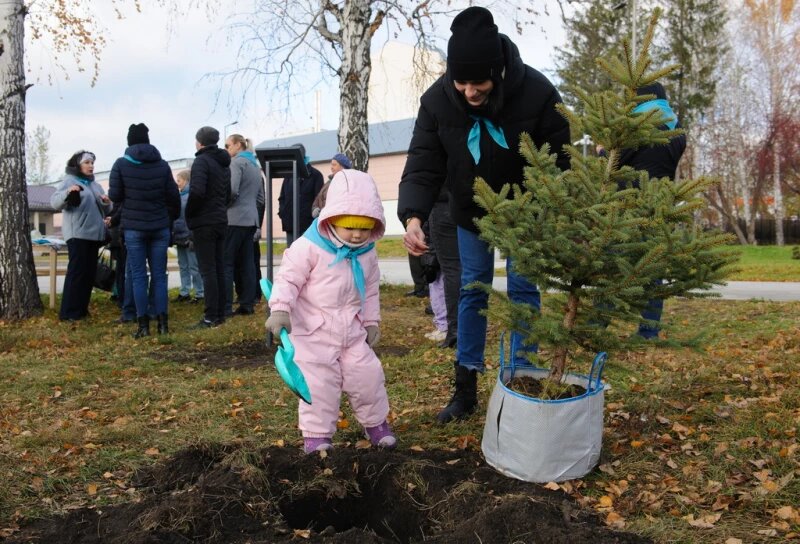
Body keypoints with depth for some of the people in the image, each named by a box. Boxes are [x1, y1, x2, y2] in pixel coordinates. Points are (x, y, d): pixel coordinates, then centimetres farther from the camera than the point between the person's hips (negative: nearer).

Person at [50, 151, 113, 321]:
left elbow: (105, 210, 19)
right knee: (77, 271, -9)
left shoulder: (94, 184, 19)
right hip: (77, 234, -7)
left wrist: (107, 203, -4)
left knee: (90, 271, 9)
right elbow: (55, 202, -14)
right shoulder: (69, 180, -2)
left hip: (94, 234, 7)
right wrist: (67, 193, -33)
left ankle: (81, 308, 17)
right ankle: (68, 312, -5)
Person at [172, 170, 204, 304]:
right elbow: (173, 214, 17)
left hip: (189, 237, -8)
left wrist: (193, 237, -19)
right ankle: (184, 293, 21)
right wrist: (173, 235, 12)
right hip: (180, 237, 8)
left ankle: (200, 293, 6)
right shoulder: (180, 195, 11)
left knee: (194, 267, -1)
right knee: (183, 266, 13)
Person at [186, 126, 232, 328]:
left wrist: (189, 215, -10)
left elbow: (196, 192, -23)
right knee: (219, 269, 10)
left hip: (203, 222, -8)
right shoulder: (224, 163, 15)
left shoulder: (201, 161, -11)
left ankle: (211, 317, -6)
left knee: (208, 270, -7)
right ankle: (220, 314, 14)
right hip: (221, 221, 8)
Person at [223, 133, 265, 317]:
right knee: (246, 263, 8)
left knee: (226, 263, -5)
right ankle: (247, 304, 9)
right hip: (251, 219, 8)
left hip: (235, 219, -8)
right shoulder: (255, 165, 19)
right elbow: (261, 198, 20)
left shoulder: (237, 162, -7)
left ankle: (225, 307, -7)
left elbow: (232, 190, -18)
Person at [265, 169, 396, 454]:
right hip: (314, 330, -4)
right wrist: (280, 309, -27)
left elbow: (370, 289, 14)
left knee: (368, 375, 7)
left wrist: (371, 321, 13)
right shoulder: (309, 247, -16)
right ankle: (317, 433, 15)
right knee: (319, 383, -2)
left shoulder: (367, 252, 2)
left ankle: (376, 422, 28)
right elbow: (288, 278, -14)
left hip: (352, 329, 5)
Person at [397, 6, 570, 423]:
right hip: (470, 213, 2)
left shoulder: (537, 92, -27)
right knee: (471, 291, 8)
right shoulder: (436, 100, -23)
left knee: (523, 291, 1)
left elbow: (560, 160, -19)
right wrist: (413, 217, -40)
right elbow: (423, 165, -23)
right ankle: (465, 386, 18)